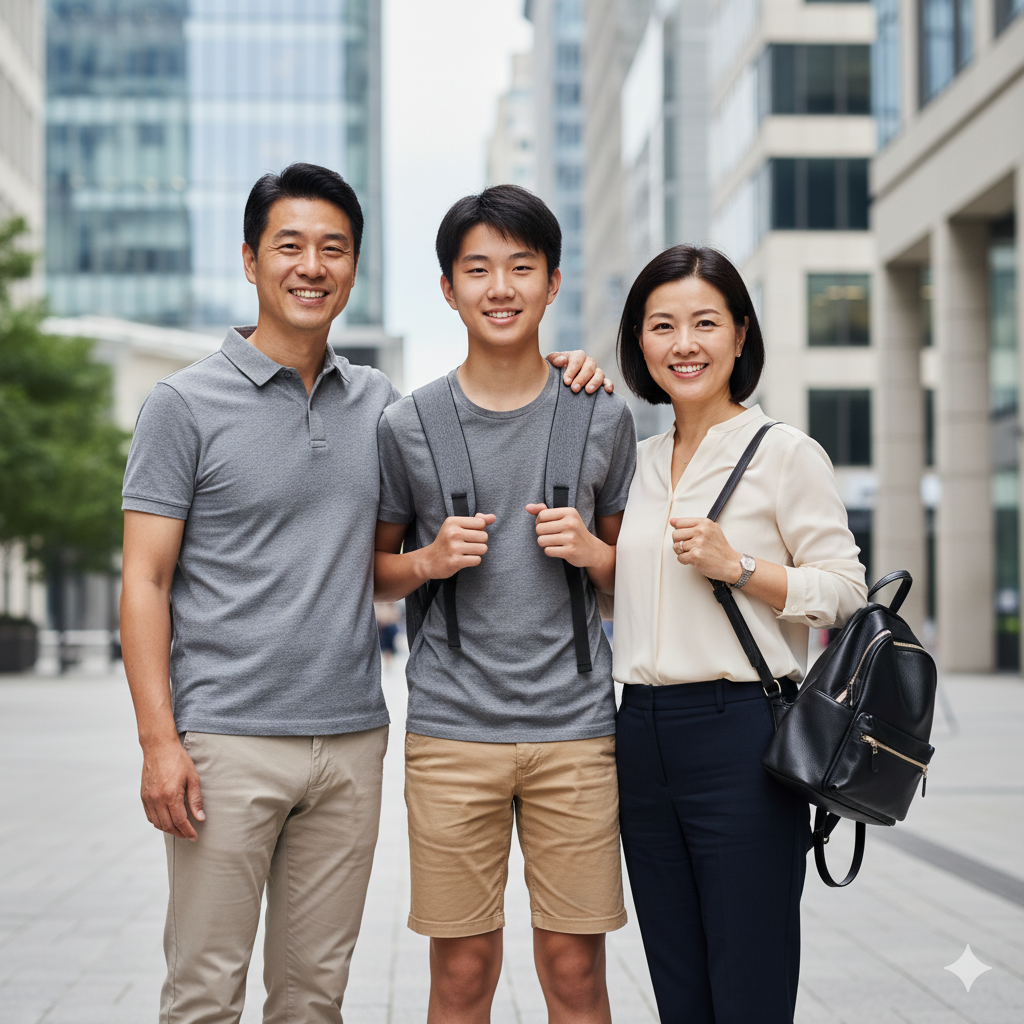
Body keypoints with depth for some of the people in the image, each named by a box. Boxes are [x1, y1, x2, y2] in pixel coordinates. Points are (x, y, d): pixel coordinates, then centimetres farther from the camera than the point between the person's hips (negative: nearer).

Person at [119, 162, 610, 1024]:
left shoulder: (380, 404, 10)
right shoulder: (185, 404, -2)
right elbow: (144, 580, -4)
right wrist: (159, 739, -13)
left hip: (351, 739, 4)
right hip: (228, 740, -4)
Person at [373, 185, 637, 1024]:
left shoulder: (604, 419, 6)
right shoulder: (407, 426, 3)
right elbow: (375, 572, 13)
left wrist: (592, 552, -6)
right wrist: (429, 561, -8)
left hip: (575, 727, 1)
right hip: (451, 732, 0)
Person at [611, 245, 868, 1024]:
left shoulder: (786, 453, -3)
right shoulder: (636, 462, 14)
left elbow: (846, 591, -5)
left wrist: (737, 566, -17)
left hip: (741, 734, -6)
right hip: (643, 734, 6)